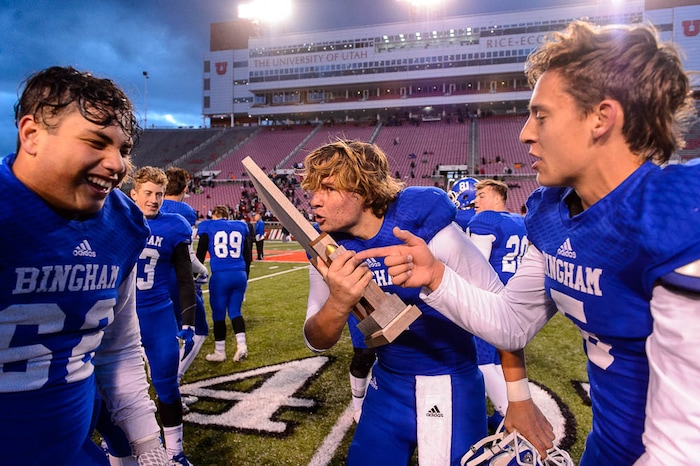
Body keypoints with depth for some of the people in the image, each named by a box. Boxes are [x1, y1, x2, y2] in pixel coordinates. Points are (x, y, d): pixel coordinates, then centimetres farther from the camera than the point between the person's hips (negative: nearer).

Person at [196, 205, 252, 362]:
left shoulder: (208, 227, 5)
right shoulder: (240, 227, 14)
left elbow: (200, 255, 5)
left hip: (220, 276, -3)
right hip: (240, 274, 3)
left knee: (218, 314, 9)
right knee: (235, 311, 16)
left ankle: (219, 352, 19)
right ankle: (241, 345, 3)